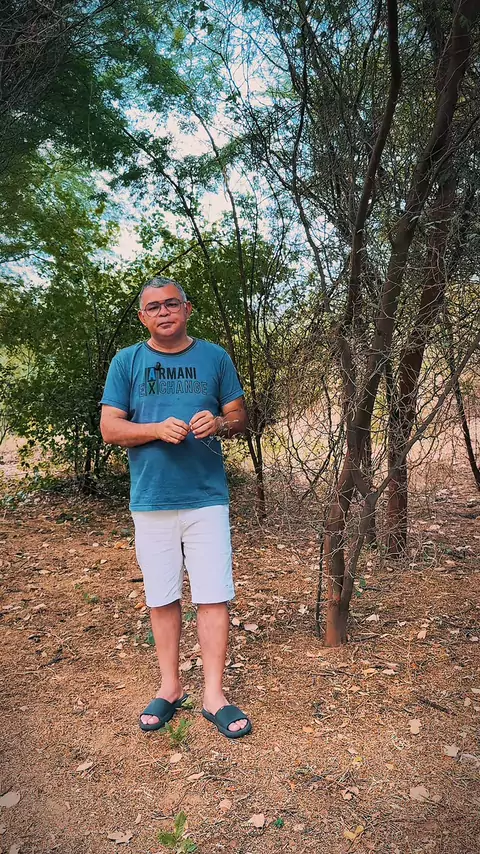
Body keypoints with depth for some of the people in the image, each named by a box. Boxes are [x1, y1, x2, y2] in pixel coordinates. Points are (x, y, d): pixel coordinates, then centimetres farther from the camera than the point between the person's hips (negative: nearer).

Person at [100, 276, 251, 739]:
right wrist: (157, 429, -16)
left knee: (213, 596, 0)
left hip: (207, 497, 0)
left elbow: (240, 416, 10)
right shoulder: (126, 361, 6)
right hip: (151, 500, 1)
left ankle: (213, 696, 13)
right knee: (162, 598, 10)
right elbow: (109, 427, 1)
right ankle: (170, 687, 26)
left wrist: (218, 423, -13)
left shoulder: (215, 357, 8)